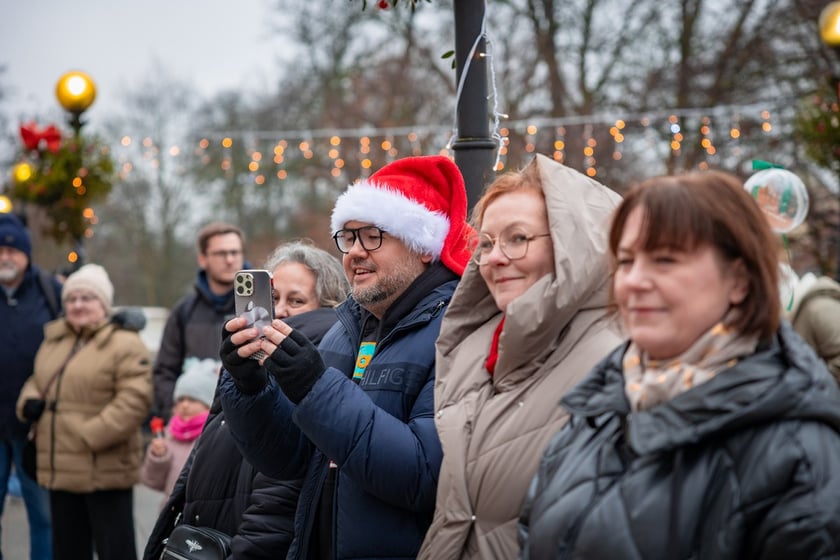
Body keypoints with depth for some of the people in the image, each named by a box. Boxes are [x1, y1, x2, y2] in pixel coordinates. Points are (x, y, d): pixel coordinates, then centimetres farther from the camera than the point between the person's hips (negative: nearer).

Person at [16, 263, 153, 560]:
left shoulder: (125, 344, -11)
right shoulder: (53, 338, 14)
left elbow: (134, 400, -18)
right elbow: (37, 380, 26)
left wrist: (90, 436, -22)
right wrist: (30, 400, 2)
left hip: (105, 471, -7)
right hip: (60, 469, 7)